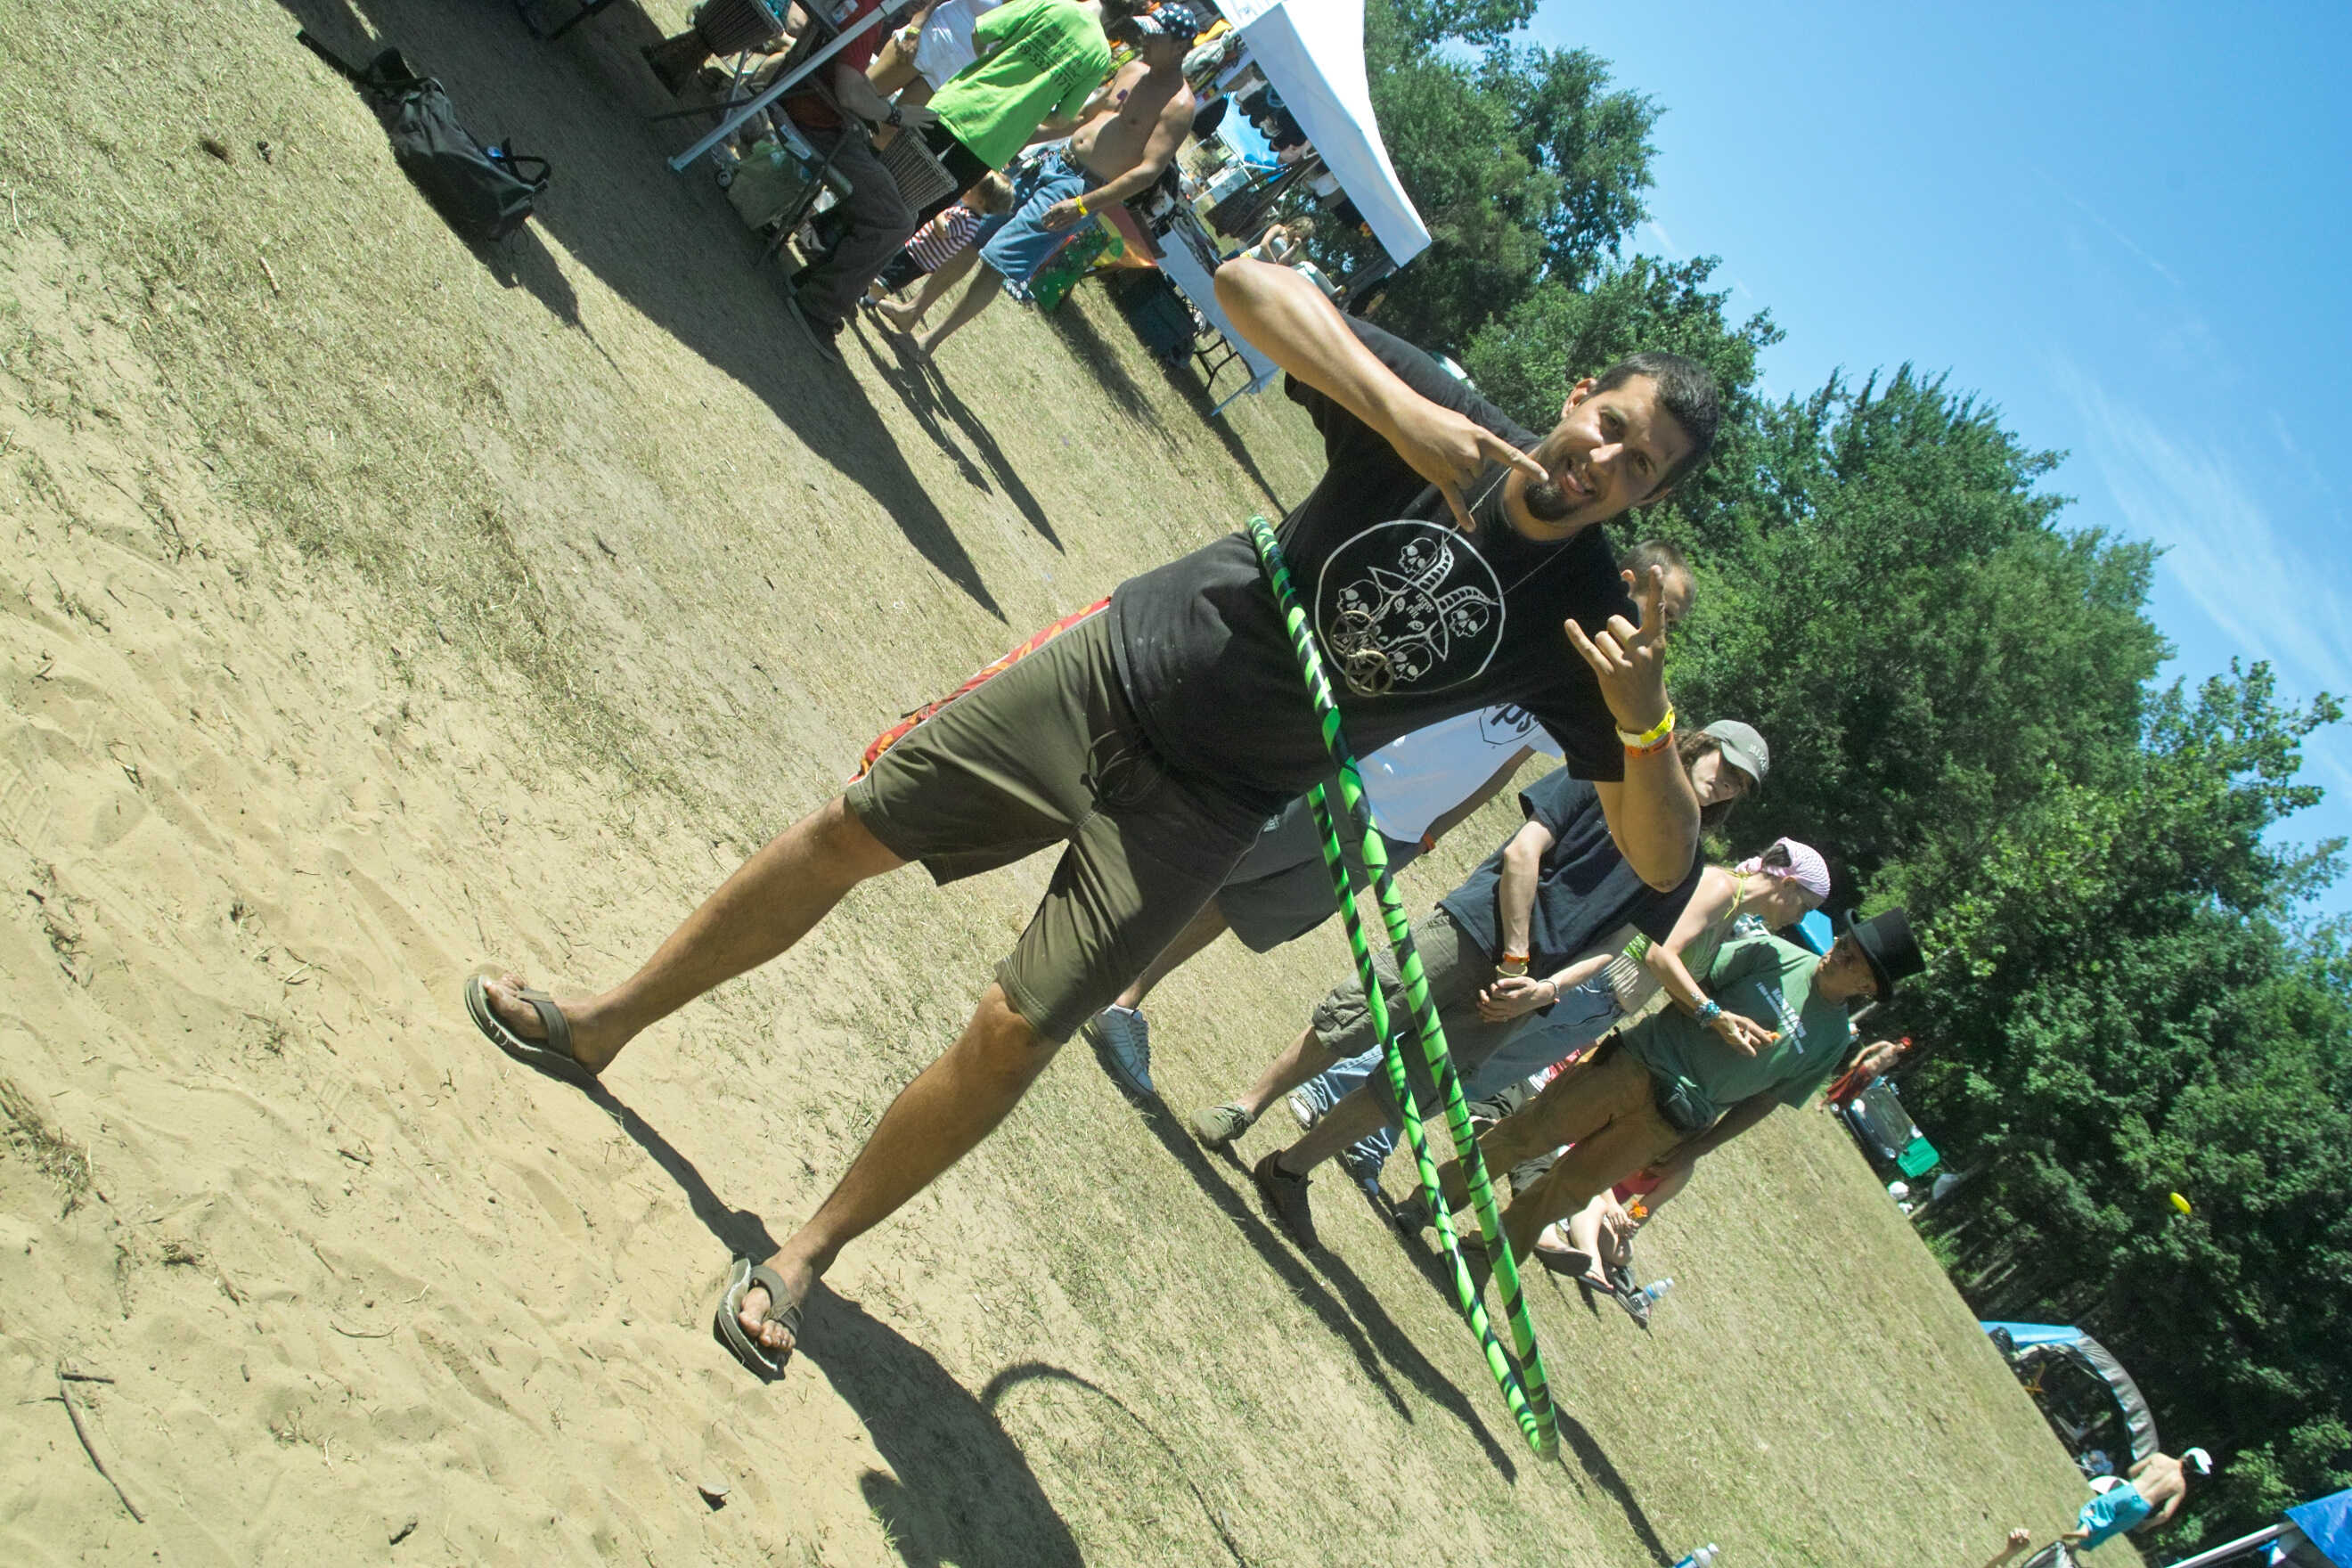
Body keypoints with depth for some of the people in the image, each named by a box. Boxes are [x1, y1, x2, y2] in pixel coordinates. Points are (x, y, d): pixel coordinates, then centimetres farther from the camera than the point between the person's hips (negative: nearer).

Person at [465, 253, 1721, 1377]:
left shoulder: (1583, 620, -12)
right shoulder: (1449, 426, -13)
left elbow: (1659, 858, -14)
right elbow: (1251, 284, -24)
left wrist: (1646, 721, -34)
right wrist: (1408, 409, -38)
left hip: (1198, 809, 0)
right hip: (1116, 666, 1)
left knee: (1013, 1036, -6)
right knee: (850, 832, 4)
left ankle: (802, 1263, 17)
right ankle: (606, 1023, 27)